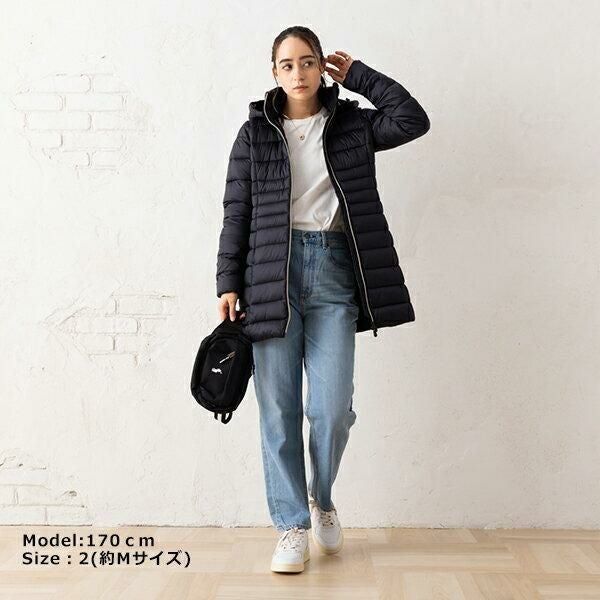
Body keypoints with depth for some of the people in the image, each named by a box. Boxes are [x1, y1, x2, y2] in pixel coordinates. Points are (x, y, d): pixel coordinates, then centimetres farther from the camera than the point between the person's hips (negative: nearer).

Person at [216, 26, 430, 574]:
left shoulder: (351, 124, 12)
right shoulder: (256, 132, 9)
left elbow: (413, 120, -2)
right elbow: (236, 214, 6)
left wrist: (359, 75, 6)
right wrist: (228, 285, -1)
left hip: (334, 270, 0)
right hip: (273, 270, 0)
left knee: (332, 408, -5)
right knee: (280, 409, 1)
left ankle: (322, 498, 25)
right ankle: (292, 526, 15)